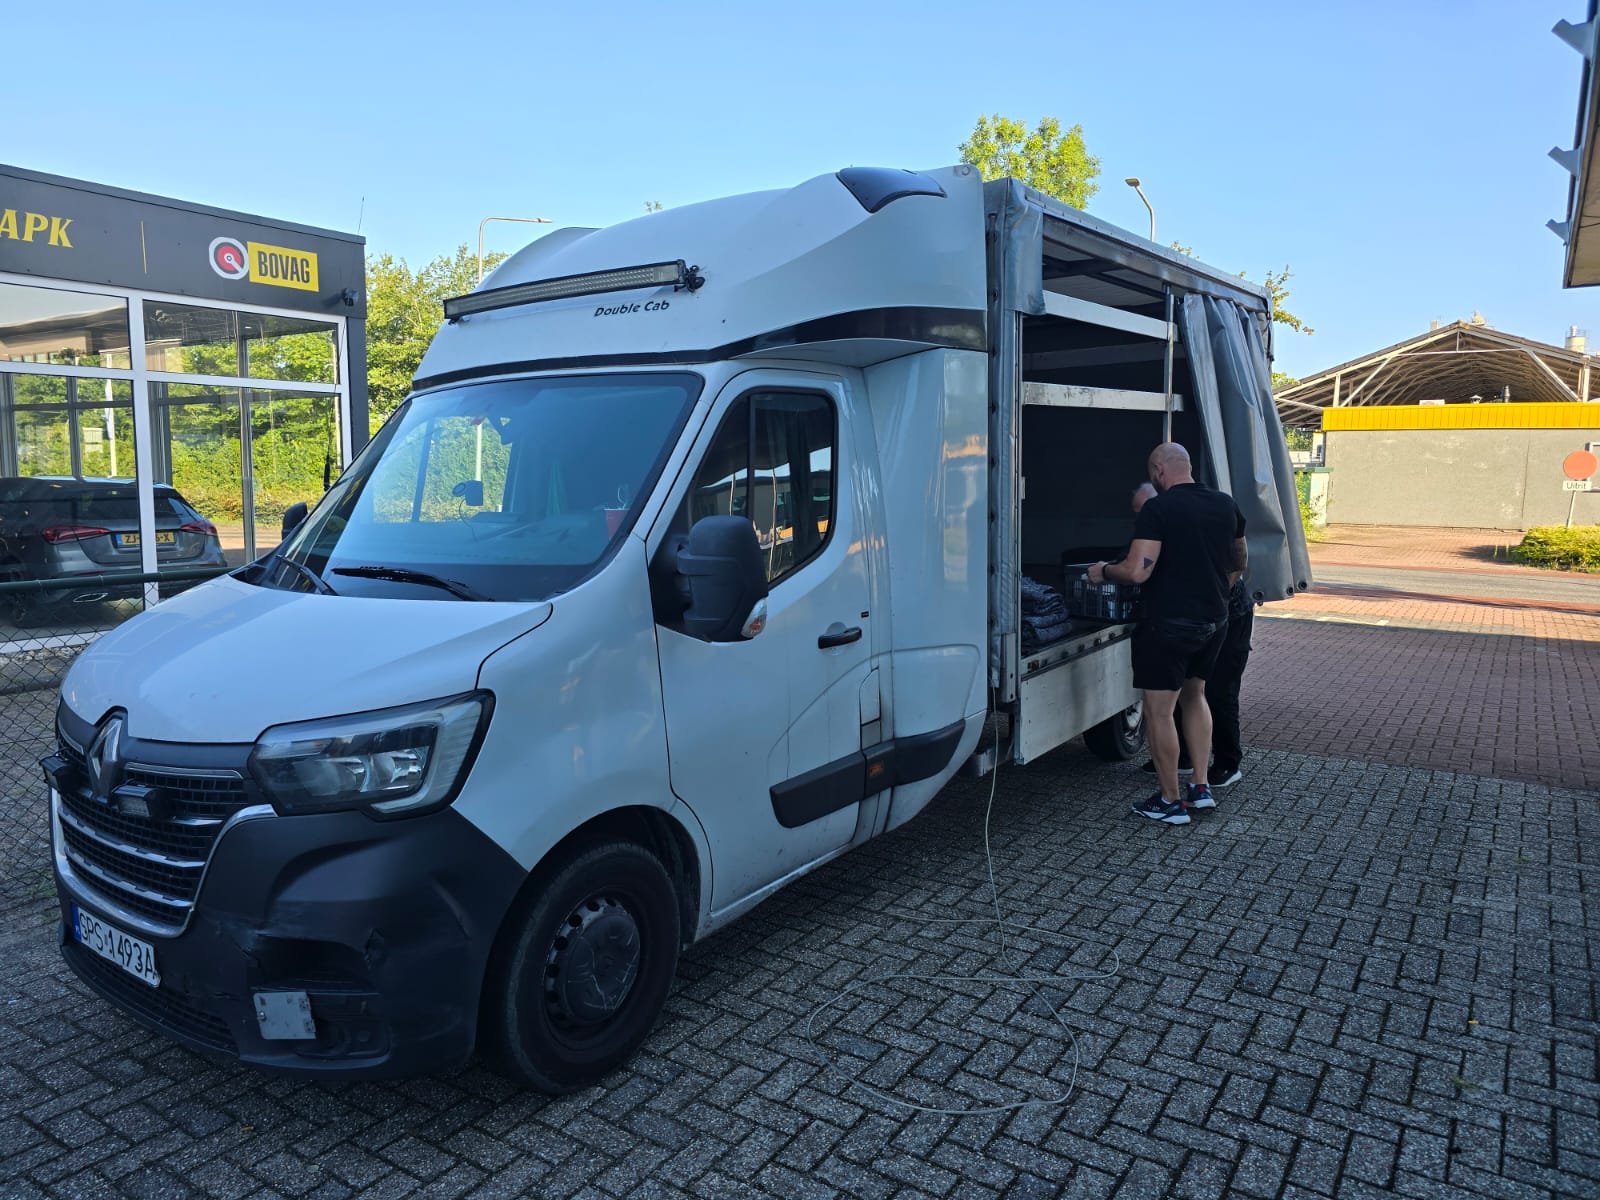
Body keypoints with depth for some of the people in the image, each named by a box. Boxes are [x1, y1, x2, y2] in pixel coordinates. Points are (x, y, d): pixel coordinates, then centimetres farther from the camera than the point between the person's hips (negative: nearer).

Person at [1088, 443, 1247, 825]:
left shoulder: (1157, 509, -16)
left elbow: (1136, 572, -23)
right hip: (1214, 622, 8)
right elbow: (1240, 562, 20)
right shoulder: (1225, 505, 7)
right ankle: (1201, 787, 26)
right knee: (1194, 695, 25)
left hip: (1169, 625, -8)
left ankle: (1171, 802, 12)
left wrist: (1102, 572, -4)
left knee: (1159, 711, 4)